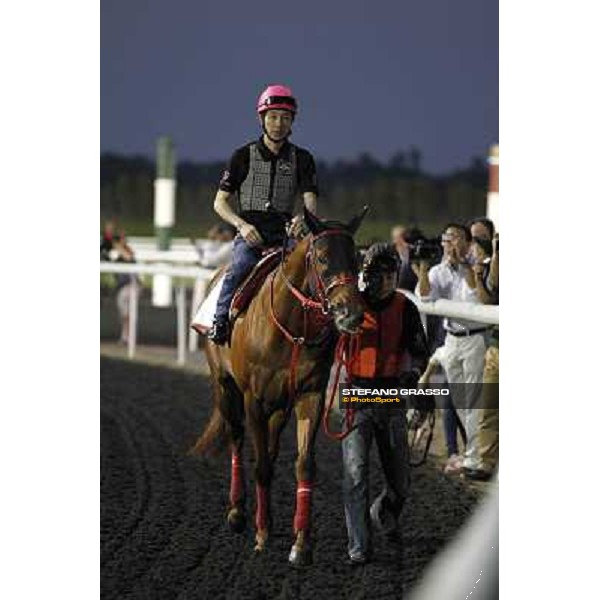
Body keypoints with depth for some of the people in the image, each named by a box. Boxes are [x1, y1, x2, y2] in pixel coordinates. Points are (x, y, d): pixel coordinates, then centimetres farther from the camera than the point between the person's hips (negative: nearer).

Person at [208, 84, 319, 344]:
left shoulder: (302, 159, 10)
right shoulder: (244, 156, 6)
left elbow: (311, 203, 2)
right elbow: (220, 202, 7)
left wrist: (303, 219, -22)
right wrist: (242, 225, -11)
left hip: (284, 235, 2)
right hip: (249, 235, -2)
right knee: (241, 267, -32)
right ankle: (220, 322, -22)